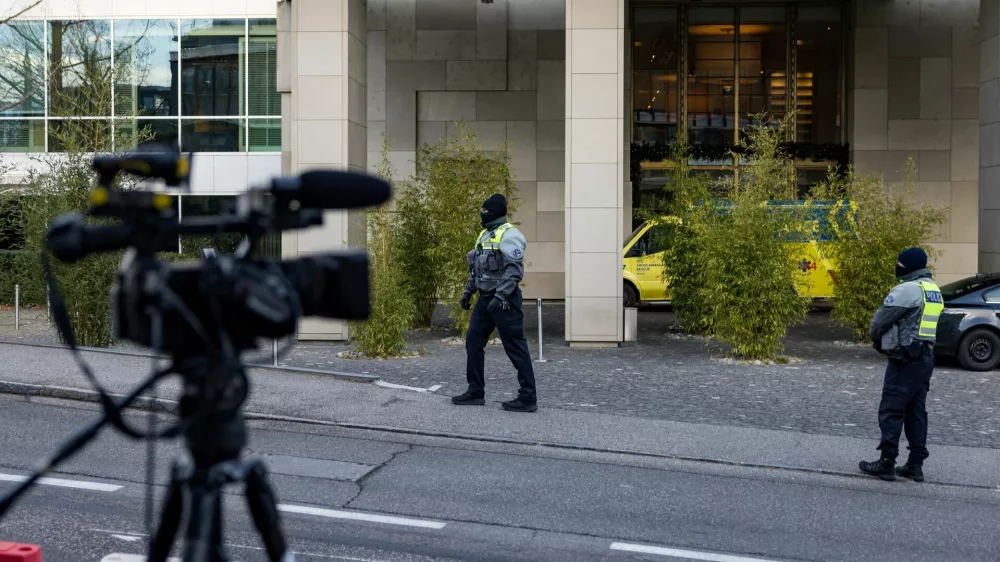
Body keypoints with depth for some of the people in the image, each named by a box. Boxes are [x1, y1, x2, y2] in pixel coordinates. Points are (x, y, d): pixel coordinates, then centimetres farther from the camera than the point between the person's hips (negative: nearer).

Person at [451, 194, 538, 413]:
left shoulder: (508, 235, -13)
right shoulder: (485, 234, 17)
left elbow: (515, 269, -22)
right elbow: (476, 267, 24)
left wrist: (501, 296, -27)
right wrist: (468, 291, 18)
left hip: (503, 301, -10)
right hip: (486, 298, 10)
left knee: (515, 347, -7)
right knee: (473, 342, 11)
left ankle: (528, 398, -3)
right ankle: (475, 392, 19)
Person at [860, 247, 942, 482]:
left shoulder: (907, 289, -16)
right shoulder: (933, 290, 15)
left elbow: (882, 319, -13)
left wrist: (875, 336, 8)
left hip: (905, 359, -9)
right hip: (925, 356, 9)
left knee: (891, 410, -4)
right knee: (916, 411, 12)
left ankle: (886, 463, -3)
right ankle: (915, 465, 14)